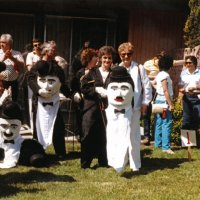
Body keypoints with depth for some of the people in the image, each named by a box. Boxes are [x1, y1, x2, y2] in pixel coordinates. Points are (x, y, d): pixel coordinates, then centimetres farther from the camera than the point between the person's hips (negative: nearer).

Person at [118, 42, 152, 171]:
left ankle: (135, 164, 8)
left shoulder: (139, 68, -1)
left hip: (134, 107, -2)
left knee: (134, 136, 0)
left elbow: (147, 86, 0)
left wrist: (145, 103, -2)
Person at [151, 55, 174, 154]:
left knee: (159, 122, 13)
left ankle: (158, 143, 21)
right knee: (167, 123, -9)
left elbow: (153, 83, 26)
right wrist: (171, 104, -18)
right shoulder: (165, 75, -16)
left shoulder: (160, 74, 10)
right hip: (164, 101, -10)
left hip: (159, 100, 10)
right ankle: (166, 147, -9)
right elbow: (166, 91, -19)